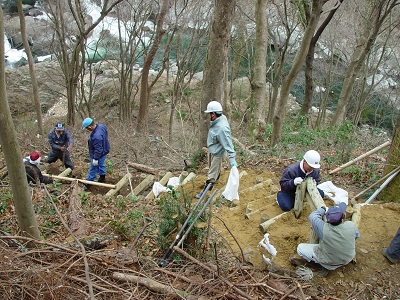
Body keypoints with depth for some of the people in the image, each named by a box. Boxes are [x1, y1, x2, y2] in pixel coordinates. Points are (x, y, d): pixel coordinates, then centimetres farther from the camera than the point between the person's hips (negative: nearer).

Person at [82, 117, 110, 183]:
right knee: (101, 165, 28)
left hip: (99, 154, -10)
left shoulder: (96, 136, -38)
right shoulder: (101, 126, -10)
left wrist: (95, 159, -22)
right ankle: (102, 178, 46)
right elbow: (106, 134, 10)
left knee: (93, 169, 7)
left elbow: (98, 149, -32)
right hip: (104, 150, 10)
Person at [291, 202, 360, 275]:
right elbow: (357, 236, -2)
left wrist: (324, 209, 0)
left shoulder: (323, 229, -34)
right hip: (347, 259, 3)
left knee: (300, 248, 5)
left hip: (328, 261, -3)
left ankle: (326, 265, 9)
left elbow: (312, 216, -15)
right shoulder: (352, 226, -27)